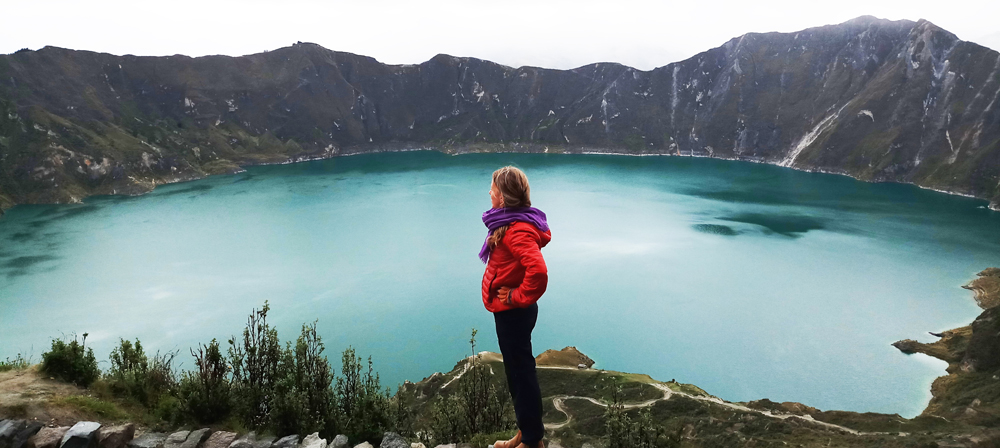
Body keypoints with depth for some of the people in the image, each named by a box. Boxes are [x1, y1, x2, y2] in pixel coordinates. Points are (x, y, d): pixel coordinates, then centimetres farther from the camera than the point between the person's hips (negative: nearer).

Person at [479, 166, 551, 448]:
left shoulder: (517, 230, -26)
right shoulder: (513, 222, 5)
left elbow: (538, 271, -40)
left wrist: (519, 297, -23)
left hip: (513, 313, -10)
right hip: (510, 311, 10)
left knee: (521, 372, 4)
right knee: (517, 371, 20)